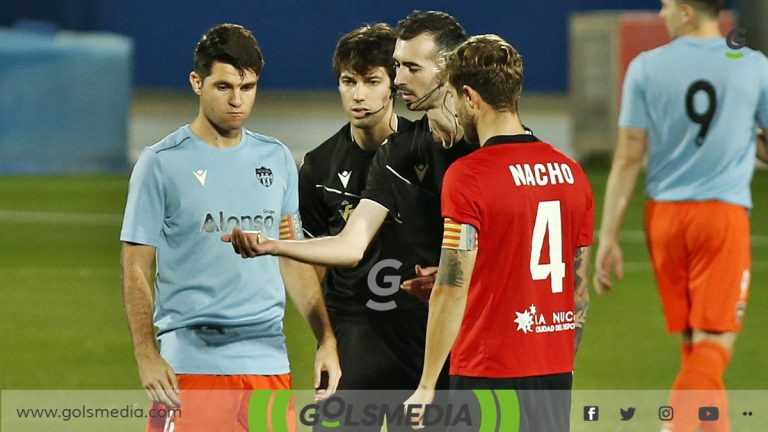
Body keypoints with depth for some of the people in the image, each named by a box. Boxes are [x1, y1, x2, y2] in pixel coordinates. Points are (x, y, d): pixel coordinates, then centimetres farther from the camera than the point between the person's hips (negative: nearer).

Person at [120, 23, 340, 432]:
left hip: (268, 361, 4)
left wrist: (326, 340, 9)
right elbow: (136, 269, -3)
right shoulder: (161, 163, -1)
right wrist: (146, 355, -13)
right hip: (191, 363, -4)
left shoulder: (277, 159, 13)